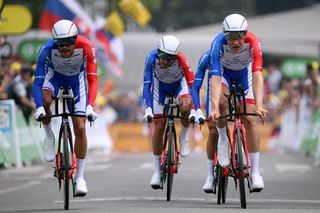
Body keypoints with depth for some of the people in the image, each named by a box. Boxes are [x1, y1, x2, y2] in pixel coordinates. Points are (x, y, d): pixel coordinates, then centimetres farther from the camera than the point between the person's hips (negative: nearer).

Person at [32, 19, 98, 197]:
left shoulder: (86, 47, -34)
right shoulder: (47, 49, -35)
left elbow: (93, 80, -34)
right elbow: (37, 82, -36)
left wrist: (90, 106, -48)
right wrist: (39, 108, -52)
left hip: (76, 79, 0)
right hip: (54, 75, 0)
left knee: (80, 128, -7)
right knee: (45, 100, -36)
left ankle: (80, 177, 5)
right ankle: (49, 137, -6)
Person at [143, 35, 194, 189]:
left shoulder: (181, 59, -37)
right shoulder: (152, 58, -34)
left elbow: (192, 83, -36)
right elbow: (146, 84, -32)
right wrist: (147, 109, -42)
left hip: (179, 83, -1)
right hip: (160, 85, 1)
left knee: (185, 107, -34)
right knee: (159, 126, -5)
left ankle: (184, 137, -5)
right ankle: (156, 171, 4)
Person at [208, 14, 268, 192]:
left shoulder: (253, 43, -37)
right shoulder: (218, 43, -37)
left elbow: (257, 76, -45)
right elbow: (215, 79, -44)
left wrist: (259, 106, -57)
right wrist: (214, 109, -56)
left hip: (244, 73, 1)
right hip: (223, 70, -1)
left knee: (250, 119, -8)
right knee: (222, 102, -32)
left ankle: (255, 172, -1)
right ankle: (223, 139, -4)